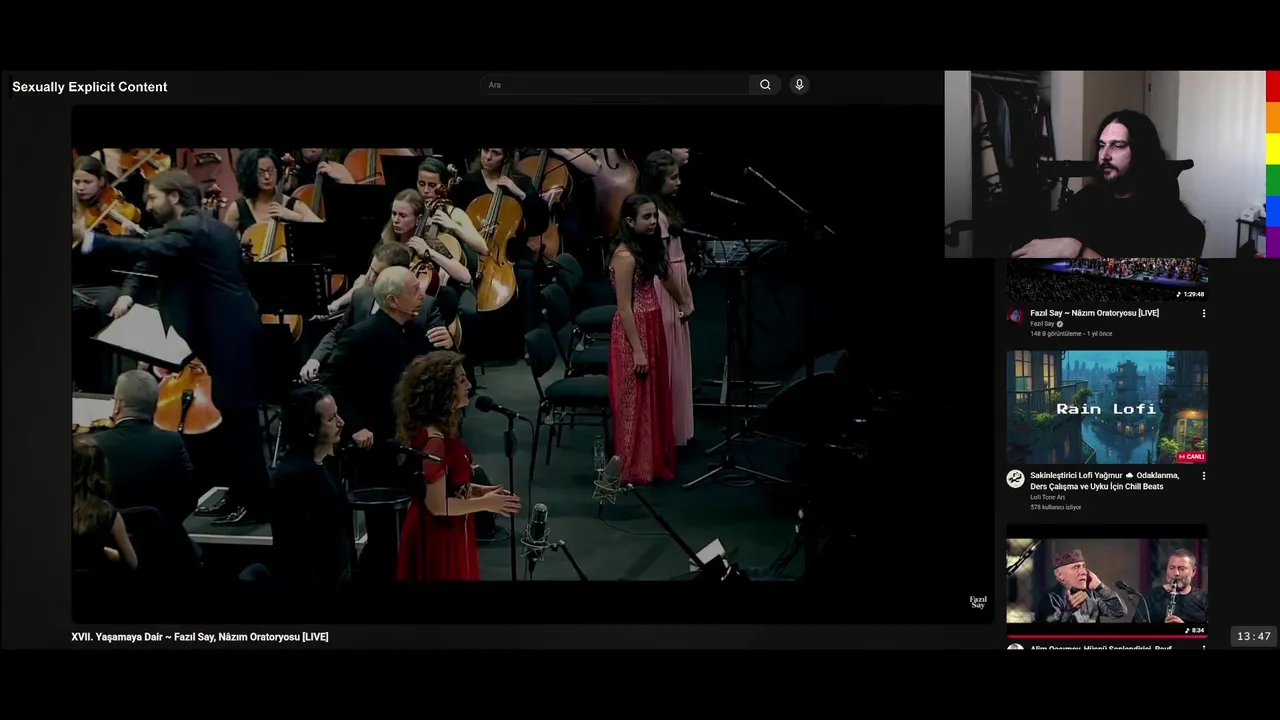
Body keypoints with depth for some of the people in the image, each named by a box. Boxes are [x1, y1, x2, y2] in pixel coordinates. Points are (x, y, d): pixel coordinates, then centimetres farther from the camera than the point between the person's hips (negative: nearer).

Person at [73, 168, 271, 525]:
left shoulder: (190, 229, -14)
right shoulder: (207, 227, 18)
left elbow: (148, 251, -29)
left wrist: (86, 238, -34)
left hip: (228, 337, -10)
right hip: (224, 333, 10)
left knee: (238, 417, -6)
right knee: (227, 415, 13)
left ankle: (253, 500, -2)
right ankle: (239, 493, 19)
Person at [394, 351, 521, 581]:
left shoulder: (442, 430, 3)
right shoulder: (434, 441, -27)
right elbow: (437, 505, -25)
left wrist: (477, 490, 6)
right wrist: (485, 504, -16)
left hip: (446, 533, 9)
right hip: (438, 537, -9)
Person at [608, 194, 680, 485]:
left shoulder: (647, 247, 8)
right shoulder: (625, 256, -19)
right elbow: (624, 308, -20)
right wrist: (637, 350, -20)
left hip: (651, 327, 9)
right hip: (633, 332, -9)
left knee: (655, 396, 15)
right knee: (635, 400, 0)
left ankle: (653, 460, 26)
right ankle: (634, 469, 10)